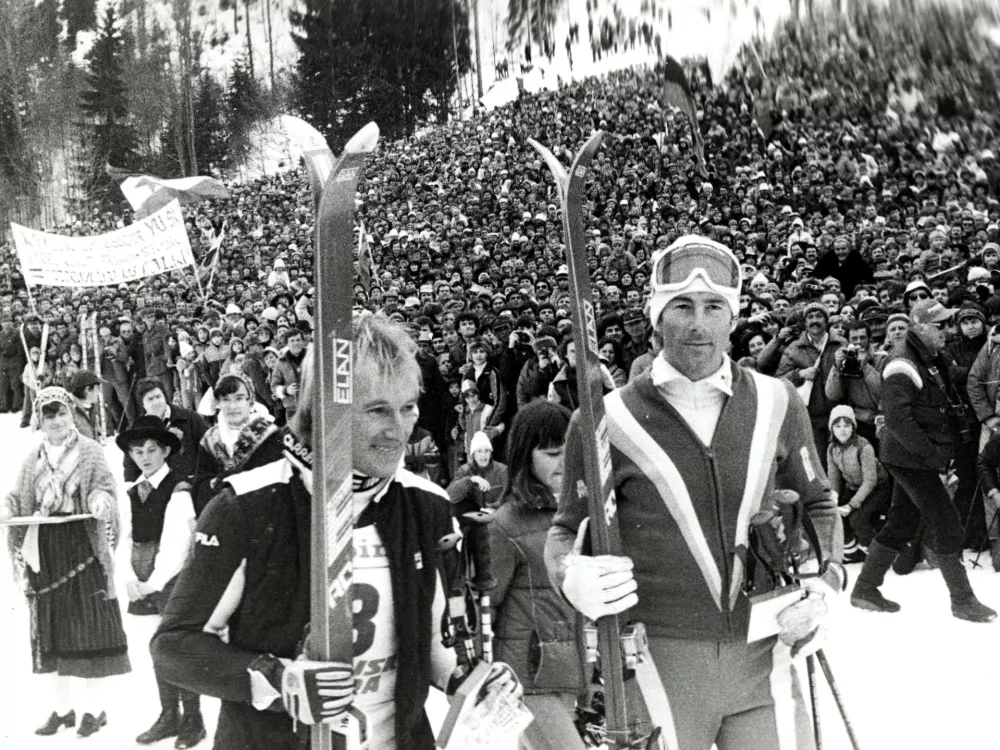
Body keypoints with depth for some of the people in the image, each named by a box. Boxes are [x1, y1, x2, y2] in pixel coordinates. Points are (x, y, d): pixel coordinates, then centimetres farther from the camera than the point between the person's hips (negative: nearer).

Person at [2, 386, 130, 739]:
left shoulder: (90, 451, -1)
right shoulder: (33, 459, 11)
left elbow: (104, 487, -8)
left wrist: (101, 501, -28)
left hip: (82, 544, -4)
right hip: (44, 550, 4)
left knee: (90, 626, -1)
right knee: (49, 628, 9)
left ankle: (95, 708, 9)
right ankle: (61, 708, 21)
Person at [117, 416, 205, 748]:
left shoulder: (178, 490, -13)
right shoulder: (134, 493, 9)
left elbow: (177, 543, -19)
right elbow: (127, 540, 8)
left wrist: (154, 582, -21)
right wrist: (131, 579, -4)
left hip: (175, 579, -6)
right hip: (146, 583, 7)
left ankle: (192, 720, 11)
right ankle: (169, 716, 25)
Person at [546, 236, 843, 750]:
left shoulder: (778, 404, 3)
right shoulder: (605, 421, -6)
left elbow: (816, 503, 15)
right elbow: (568, 528, 5)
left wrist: (825, 579, -2)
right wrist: (571, 578, -17)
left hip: (765, 663, 2)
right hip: (656, 664, -2)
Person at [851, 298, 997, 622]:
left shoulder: (934, 359, 12)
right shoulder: (902, 367, -20)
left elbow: (947, 401, 24)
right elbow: (898, 420, -25)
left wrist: (958, 435, 10)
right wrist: (932, 453, -23)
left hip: (917, 458, 10)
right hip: (910, 458, -10)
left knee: (901, 523, 14)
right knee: (946, 523, -6)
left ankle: (865, 589, 23)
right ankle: (963, 601, 4)